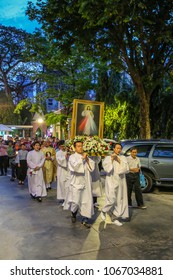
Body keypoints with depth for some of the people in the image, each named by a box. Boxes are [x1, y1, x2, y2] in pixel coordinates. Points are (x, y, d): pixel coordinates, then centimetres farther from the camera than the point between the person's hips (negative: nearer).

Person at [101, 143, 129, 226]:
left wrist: (119, 161, -9)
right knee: (111, 199, -14)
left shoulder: (123, 158, 8)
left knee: (119, 200, 6)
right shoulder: (108, 157, 1)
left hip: (120, 181, 4)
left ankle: (115, 218, 18)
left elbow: (126, 169, -2)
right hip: (111, 181, -4)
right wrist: (111, 159, -14)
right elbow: (106, 168, -12)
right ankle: (103, 211, 14)